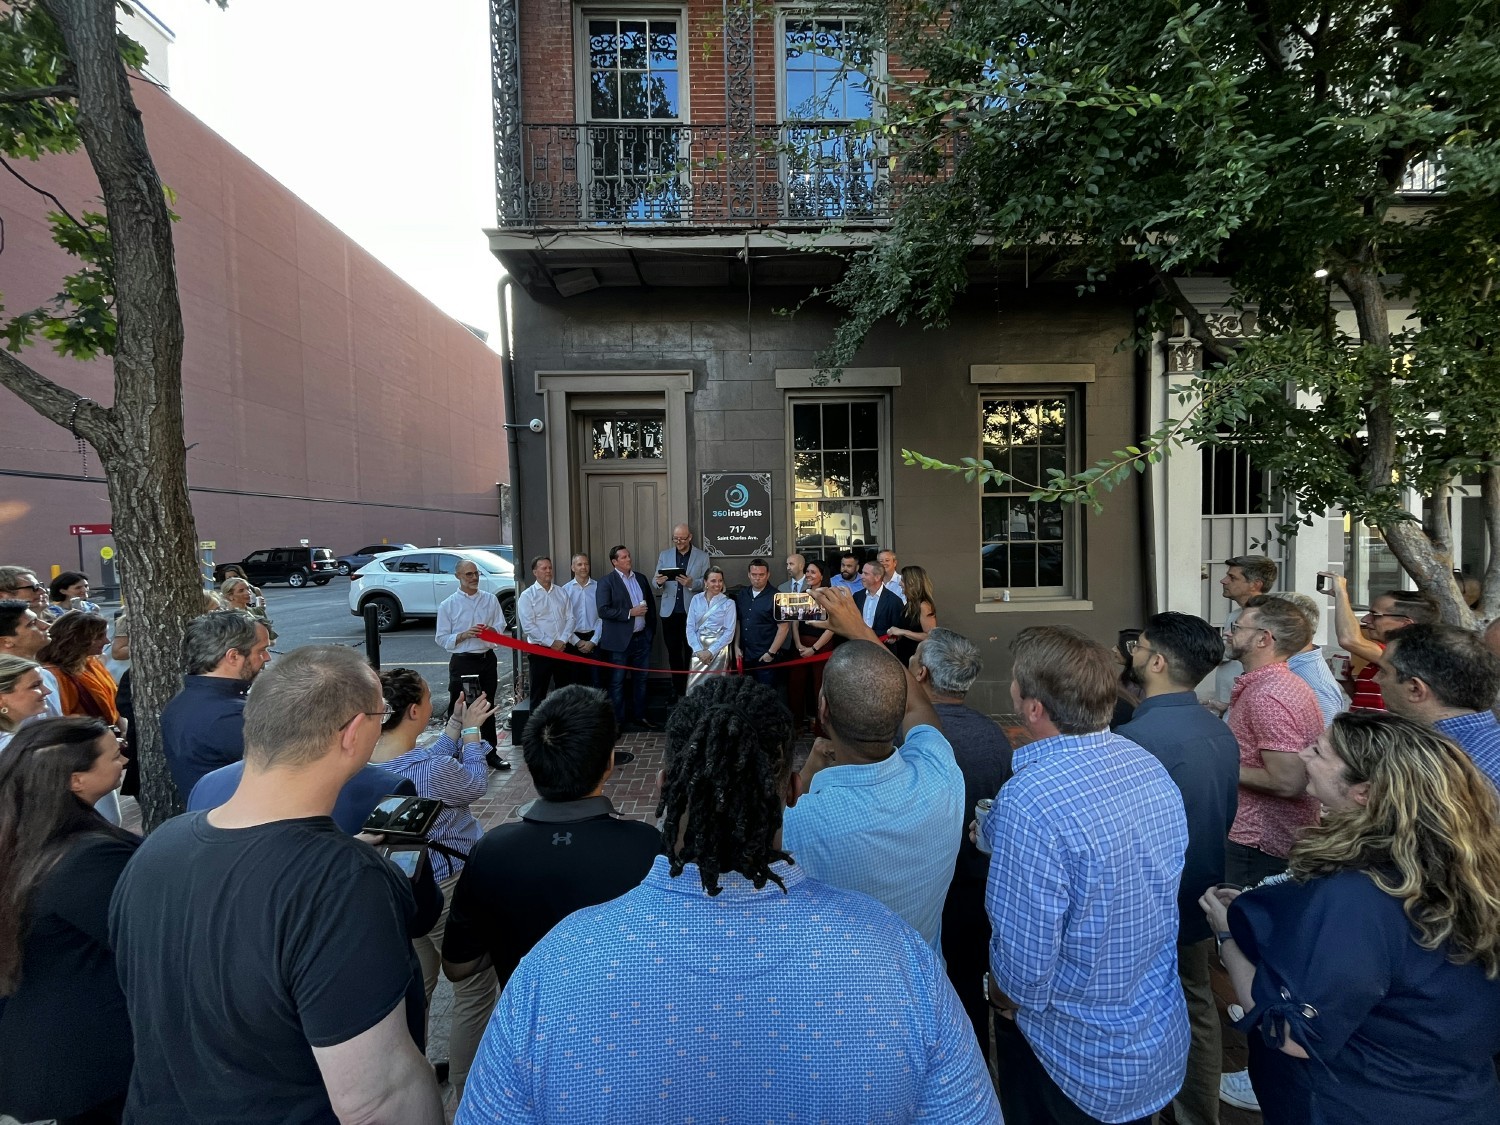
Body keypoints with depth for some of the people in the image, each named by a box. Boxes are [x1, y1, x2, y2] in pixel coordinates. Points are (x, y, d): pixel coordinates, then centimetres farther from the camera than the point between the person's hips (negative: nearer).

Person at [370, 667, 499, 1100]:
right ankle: (467, 1086, 29)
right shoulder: (429, 768, -33)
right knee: (475, 991, 14)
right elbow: (475, 783, -12)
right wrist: (471, 730, -2)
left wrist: (455, 726, 7)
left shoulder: (367, 761, -9)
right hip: (445, 889, -8)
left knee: (415, 987, 28)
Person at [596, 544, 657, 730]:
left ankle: (639, 716, 24)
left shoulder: (640, 578, 11)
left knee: (640, 679, 13)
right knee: (617, 682, 5)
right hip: (619, 640, -5)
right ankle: (618, 721, 15)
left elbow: (650, 604, 17)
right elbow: (603, 610, -16)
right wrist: (630, 612, -18)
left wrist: (651, 629, 11)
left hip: (642, 638, 6)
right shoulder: (606, 582, -7)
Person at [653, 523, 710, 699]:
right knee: (673, 653, 10)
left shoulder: (702, 556, 1)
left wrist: (691, 583, -24)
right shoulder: (664, 555, 8)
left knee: (692, 652, 8)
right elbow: (655, 582, 3)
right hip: (670, 612, 2)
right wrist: (658, 581, -20)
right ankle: (677, 690, 20)